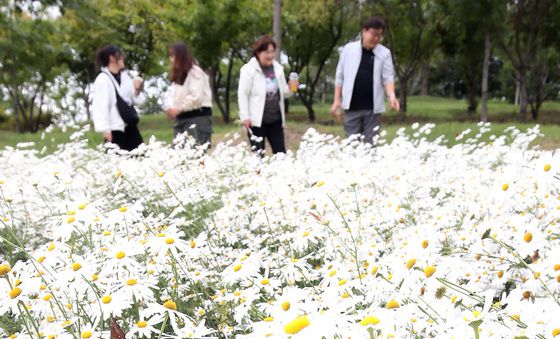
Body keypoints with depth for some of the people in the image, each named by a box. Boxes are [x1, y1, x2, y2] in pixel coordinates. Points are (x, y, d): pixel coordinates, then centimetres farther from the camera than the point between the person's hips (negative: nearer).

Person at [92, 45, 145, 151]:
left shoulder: (124, 75, 9)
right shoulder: (103, 79, -11)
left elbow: (137, 100, 16)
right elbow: (100, 106, -18)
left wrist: (137, 90, -5)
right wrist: (105, 129, -22)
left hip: (130, 126, 7)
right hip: (115, 129, -7)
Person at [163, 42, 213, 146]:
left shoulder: (195, 72, -8)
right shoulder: (177, 76, 21)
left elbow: (196, 97, -18)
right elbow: (170, 94, 16)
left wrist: (179, 109, -12)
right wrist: (169, 107, -5)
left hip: (198, 117, -9)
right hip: (181, 119, 9)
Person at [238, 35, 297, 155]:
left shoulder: (278, 68, 8)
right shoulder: (249, 69, -7)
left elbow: (283, 92, 16)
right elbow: (242, 94, -9)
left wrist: (291, 88, -6)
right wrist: (245, 117, -14)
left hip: (276, 119, 5)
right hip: (257, 120, -5)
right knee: (258, 155, 3)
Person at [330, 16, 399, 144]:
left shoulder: (384, 53, 2)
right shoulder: (349, 48, 3)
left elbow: (388, 77, -1)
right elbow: (340, 76, 7)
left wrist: (391, 95, -21)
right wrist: (336, 100, 2)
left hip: (373, 107, 0)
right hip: (352, 106, 0)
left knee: (371, 144, 4)